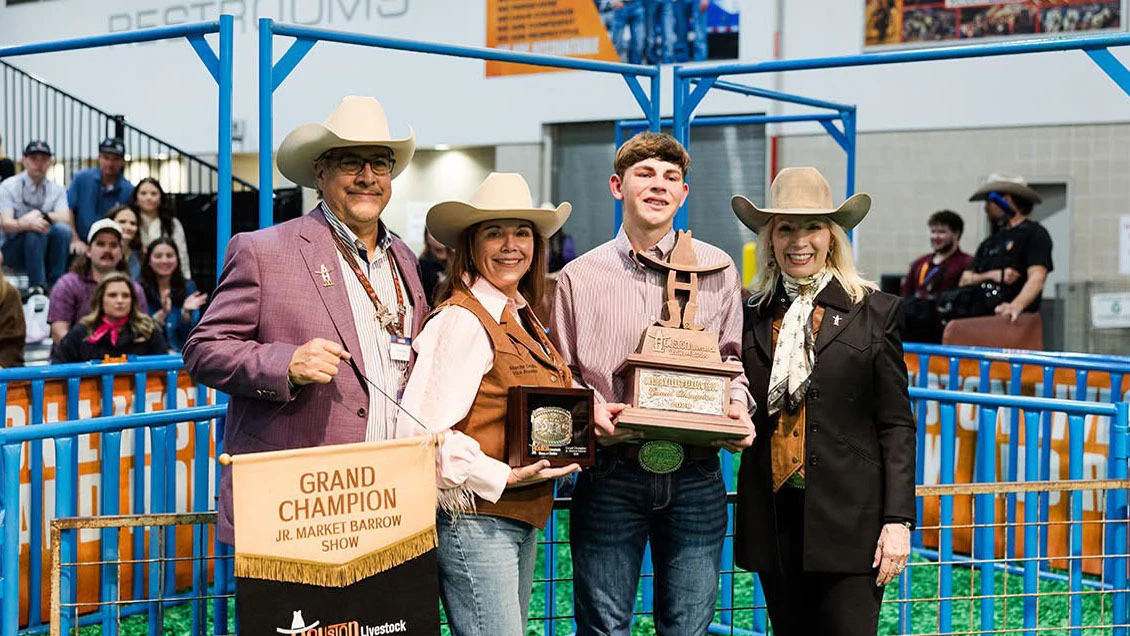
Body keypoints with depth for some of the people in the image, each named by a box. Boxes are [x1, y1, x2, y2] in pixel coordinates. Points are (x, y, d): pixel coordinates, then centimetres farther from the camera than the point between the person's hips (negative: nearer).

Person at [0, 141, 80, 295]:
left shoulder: (57, 189, 7)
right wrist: (27, 224, -36)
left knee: (63, 229, -27)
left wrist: (41, 214, -25)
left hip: (44, 251, 3)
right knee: (36, 230, -33)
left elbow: (65, 218, -9)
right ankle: (37, 286, -38)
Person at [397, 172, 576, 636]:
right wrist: (502, 478, -20)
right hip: (475, 517, -9)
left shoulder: (521, 318, 13)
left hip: (523, 518, 10)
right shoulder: (461, 320, -15)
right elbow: (423, 431, -22)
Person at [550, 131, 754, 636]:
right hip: (610, 475, -1)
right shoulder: (579, 277, 5)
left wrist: (737, 405, -3)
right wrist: (590, 408, -9)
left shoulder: (716, 269, 9)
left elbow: (731, 358, 16)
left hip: (696, 476, 1)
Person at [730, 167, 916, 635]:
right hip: (775, 522, 3)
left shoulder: (874, 312, 2)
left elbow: (896, 425, -1)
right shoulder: (754, 315, 10)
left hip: (848, 520, -3)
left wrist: (898, 520, -8)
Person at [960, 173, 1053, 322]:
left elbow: (1037, 277, -15)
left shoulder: (1034, 234, 0)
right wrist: (992, 275, -7)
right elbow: (965, 280, 15)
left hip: (1018, 321, -6)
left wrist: (1017, 305, -34)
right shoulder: (989, 243, 23)